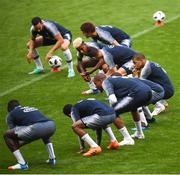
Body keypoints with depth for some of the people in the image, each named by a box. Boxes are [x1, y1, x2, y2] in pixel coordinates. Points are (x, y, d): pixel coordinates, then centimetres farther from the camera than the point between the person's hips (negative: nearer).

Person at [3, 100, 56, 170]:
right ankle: (52, 159, 31)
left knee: (7, 135, 9)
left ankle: (22, 164, 5)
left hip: (37, 128, -6)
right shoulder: (32, 108, 39)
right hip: (51, 125, 7)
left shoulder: (11, 114, 21)